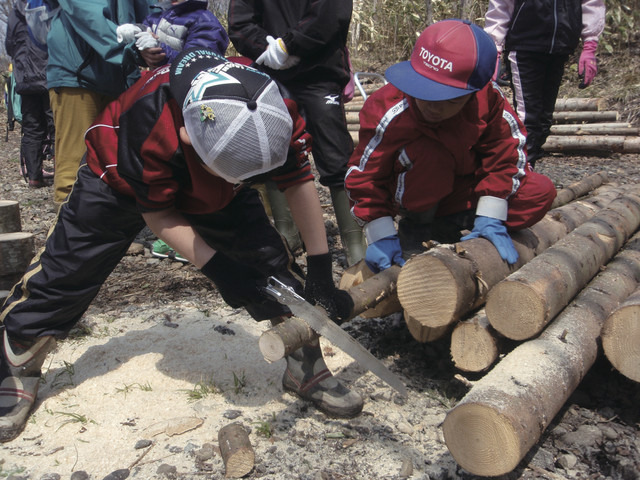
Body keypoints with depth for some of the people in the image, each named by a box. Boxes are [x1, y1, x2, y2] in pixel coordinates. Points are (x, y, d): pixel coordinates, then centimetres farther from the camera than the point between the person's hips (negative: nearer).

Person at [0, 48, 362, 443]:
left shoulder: (275, 112, -33)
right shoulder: (149, 127, -42)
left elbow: (299, 180, -17)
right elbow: (158, 214, -25)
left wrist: (320, 271, -18)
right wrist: (218, 269, -33)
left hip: (215, 191, 3)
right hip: (123, 178, -2)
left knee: (273, 262, -10)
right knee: (65, 271, -2)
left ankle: (306, 367, 7)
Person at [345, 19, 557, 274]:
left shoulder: (487, 97, -23)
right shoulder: (389, 113, -31)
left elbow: (505, 151, -14)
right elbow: (364, 177, -24)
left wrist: (490, 218, -19)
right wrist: (382, 237, -31)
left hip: (465, 190, 4)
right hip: (413, 198, -4)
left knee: (540, 191, -13)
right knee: (430, 154, -37)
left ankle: (443, 228, -7)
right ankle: (414, 227, -8)